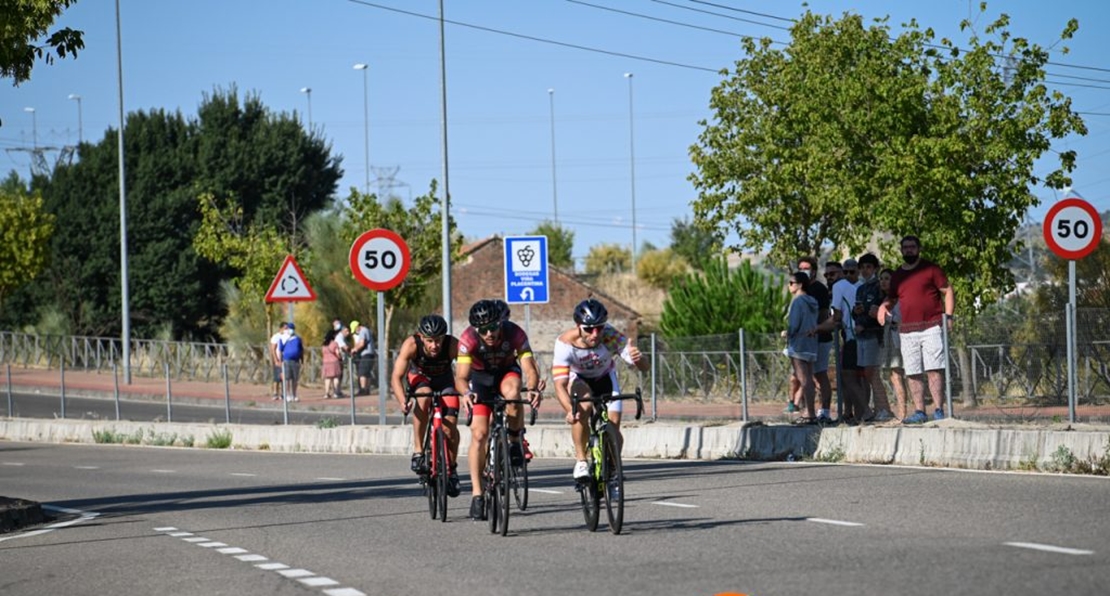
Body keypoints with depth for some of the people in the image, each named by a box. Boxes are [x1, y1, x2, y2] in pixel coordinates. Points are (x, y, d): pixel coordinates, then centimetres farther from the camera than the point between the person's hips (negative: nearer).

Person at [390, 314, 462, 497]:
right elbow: (396, 377, -39)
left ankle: (451, 470, 12)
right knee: (424, 398, -36)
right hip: (418, 377, -1)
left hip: (444, 380, 1)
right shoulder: (411, 344, -34)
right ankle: (418, 451, -25)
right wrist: (402, 400, -56)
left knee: (450, 427, -14)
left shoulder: (453, 345, -34)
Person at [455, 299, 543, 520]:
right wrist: (466, 393, -59)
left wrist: (532, 388, -58)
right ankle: (477, 494, -7)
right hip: (480, 377, 0)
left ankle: (515, 443, -14)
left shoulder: (514, 334, -31)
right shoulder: (468, 338, -31)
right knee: (479, 434, -13)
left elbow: (530, 368, -36)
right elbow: (461, 376, -37)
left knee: (512, 389, -37)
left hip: (507, 372, 0)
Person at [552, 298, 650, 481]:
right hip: (577, 379, -2)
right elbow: (560, 384, -39)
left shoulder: (611, 337, -34)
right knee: (584, 406, -33)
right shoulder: (565, 343, -35)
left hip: (604, 378, 2)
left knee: (613, 425, -13)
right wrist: (569, 410, -57)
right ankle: (580, 460, -19)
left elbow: (645, 367, -36)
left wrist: (638, 359, -61)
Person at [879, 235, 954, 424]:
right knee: (913, 373, 3)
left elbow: (948, 291, 3)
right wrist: (884, 306, 4)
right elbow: (892, 297, 27)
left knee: (934, 370, -11)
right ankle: (919, 412, 6)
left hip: (931, 327, -5)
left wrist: (948, 315, -10)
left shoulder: (931, 269, 3)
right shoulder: (897, 275, 17)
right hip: (907, 330, 5)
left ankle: (939, 410, -12)